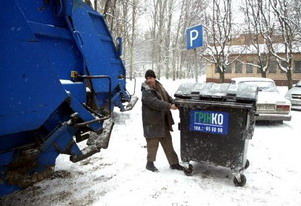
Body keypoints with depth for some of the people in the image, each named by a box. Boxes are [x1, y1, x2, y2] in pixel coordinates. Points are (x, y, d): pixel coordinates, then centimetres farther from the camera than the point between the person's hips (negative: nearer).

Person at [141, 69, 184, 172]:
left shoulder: (159, 87, 10)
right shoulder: (146, 92, -16)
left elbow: (168, 97, 19)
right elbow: (155, 103, -28)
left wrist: (175, 103, 1)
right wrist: (170, 106, -28)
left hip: (163, 122, 8)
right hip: (152, 122, -8)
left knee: (168, 143, 14)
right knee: (153, 142, 3)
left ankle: (174, 163, 25)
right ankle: (150, 163, 21)